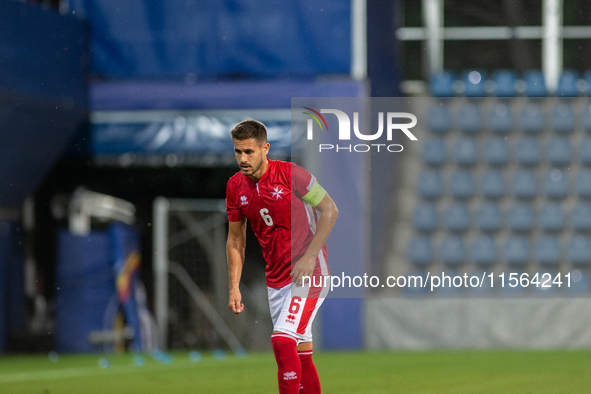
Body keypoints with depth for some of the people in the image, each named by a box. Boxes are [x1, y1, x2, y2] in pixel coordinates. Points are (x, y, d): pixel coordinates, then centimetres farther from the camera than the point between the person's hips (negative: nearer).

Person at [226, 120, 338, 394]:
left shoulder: (290, 174, -14)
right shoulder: (235, 186, 3)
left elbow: (330, 210, -10)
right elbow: (236, 239, 14)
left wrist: (309, 257, -17)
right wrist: (234, 287, 7)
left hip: (308, 273, -6)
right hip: (275, 277, 6)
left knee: (283, 340, -20)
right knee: (300, 353, 9)